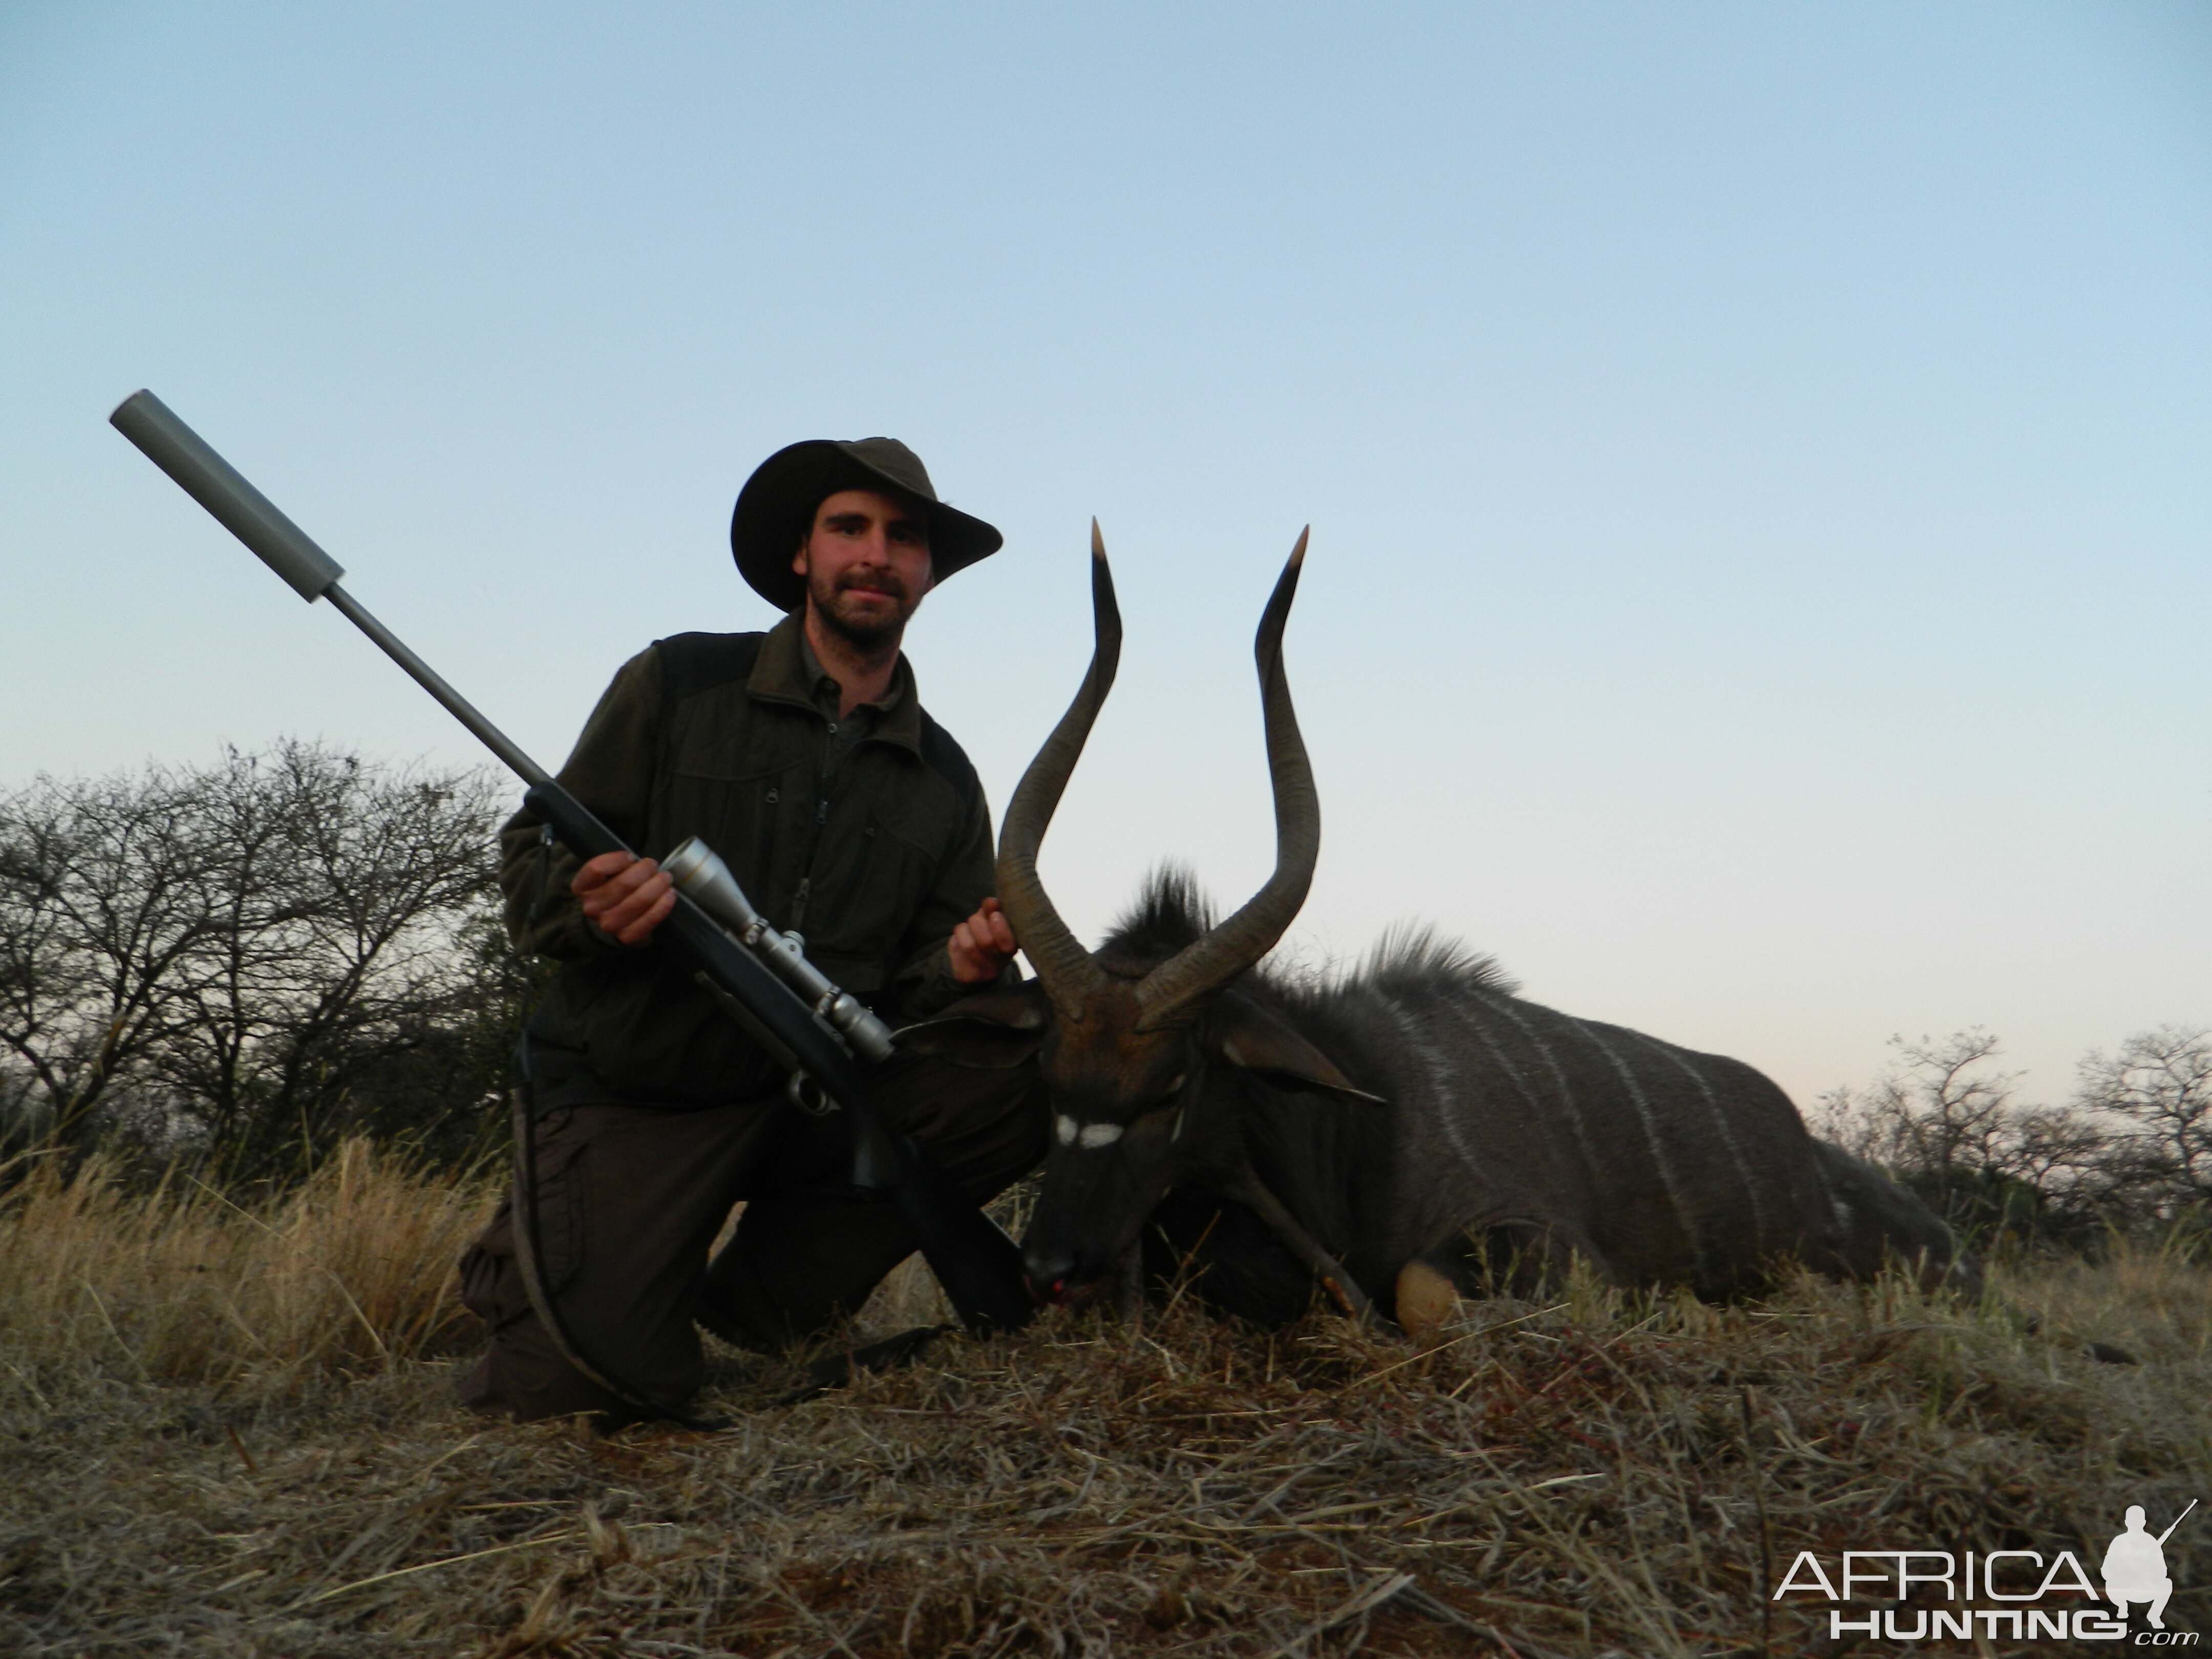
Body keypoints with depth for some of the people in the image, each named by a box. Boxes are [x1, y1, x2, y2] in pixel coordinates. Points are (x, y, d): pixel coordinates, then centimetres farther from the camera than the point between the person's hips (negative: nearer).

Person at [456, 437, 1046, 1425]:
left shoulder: (943, 780, 8)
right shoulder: (678, 683, -1)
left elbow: (913, 988, 7)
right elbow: (531, 863, -2)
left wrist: (962, 972, -18)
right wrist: (593, 904, -26)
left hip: (808, 1099, 4)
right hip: (626, 1096, -3)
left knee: (1024, 1084, -19)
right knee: (610, 1385, -23)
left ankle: (755, 1295, -1)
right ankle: (537, 1257, 15)